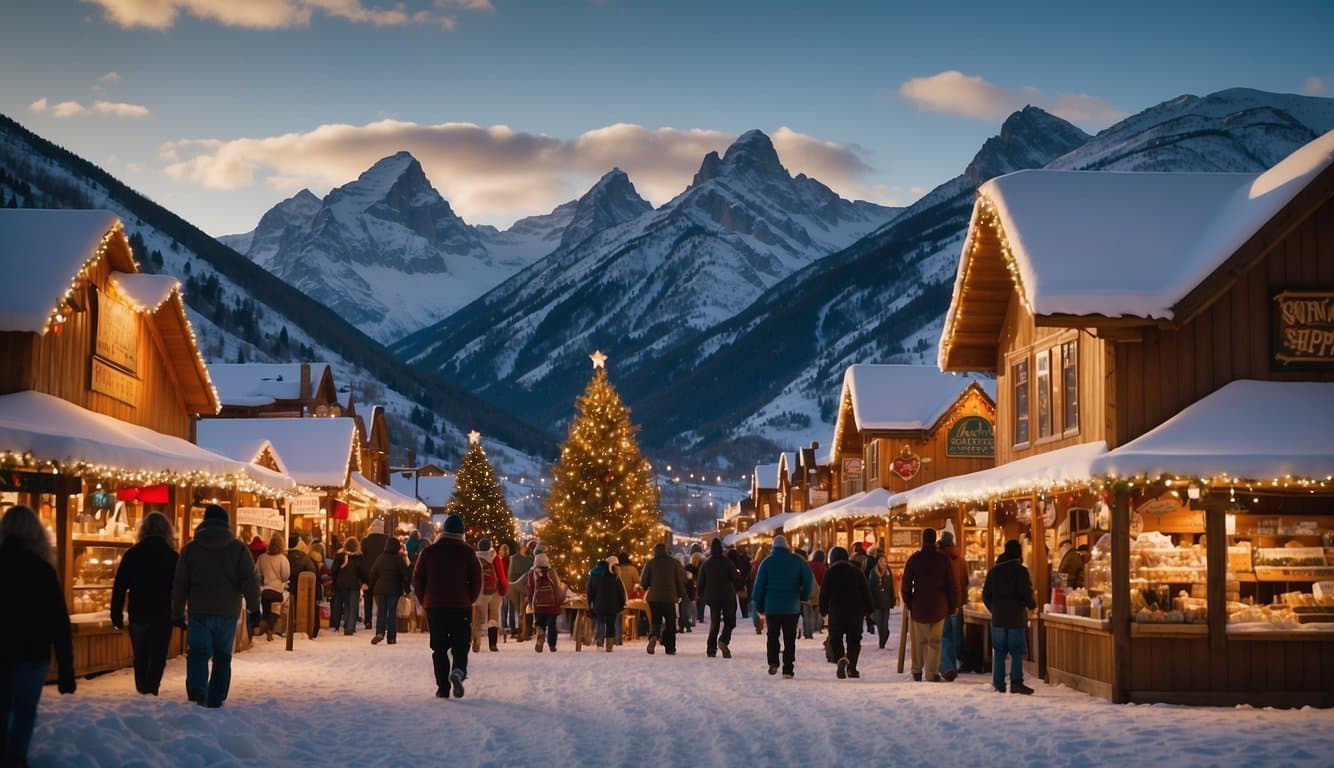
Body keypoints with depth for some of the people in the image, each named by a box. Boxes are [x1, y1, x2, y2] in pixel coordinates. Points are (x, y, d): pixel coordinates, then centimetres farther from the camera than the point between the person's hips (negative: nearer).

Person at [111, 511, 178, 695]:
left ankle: (142, 691, 24)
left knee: (140, 657, 16)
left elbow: (119, 587, 2)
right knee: (157, 657, -2)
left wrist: (116, 616, 6)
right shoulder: (173, 557, -1)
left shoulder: (131, 554, 2)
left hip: (138, 615, 2)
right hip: (163, 617, -2)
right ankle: (150, 689, -20)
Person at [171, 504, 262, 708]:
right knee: (222, 657, 11)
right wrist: (254, 609, -5)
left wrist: (177, 614, 13)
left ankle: (197, 690, -28)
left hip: (199, 612, -1)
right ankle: (216, 700, 11)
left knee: (198, 653, -4)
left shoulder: (191, 549, 5)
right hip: (228, 613, 1)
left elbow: (180, 584, 6)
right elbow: (249, 580, -6)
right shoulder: (238, 549, 3)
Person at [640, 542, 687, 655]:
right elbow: (681, 581, -1)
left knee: (655, 620, 9)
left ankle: (653, 636, -22)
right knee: (670, 622, 11)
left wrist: (648, 589, 21)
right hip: (670, 597, 0)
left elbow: (643, 582, 0)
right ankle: (670, 648, 10)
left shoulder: (650, 563, 0)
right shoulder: (675, 562, 0)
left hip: (653, 597, 0)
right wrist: (681, 594, 11)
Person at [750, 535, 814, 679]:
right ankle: (788, 670, 1)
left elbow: (759, 585, -1)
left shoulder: (767, 562, -1)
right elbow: (809, 581, -5)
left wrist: (759, 605, 8)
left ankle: (773, 662, 0)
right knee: (790, 639, 5)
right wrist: (803, 597, 11)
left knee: (772, 636, 16)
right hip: (792, 607, 0)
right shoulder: (797, 561, 0)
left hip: (772, 607, 0)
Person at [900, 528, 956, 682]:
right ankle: (932, 672, -4)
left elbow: (906, 584, 0)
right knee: (935, 641, 3)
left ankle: (917, 671, 15)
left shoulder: (914, 559, -1)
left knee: (919, 640, 12)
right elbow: (950, 584, 1)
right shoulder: (943, 559, -1)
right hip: (938, 606, -1)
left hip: (919, 606, 1)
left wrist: (908, 603, 11)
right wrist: (951, 606, 9)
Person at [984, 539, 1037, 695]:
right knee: (1017, 651, -2)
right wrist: (1032, 605, 8)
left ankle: (999, 683, 8)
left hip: (998, 617, 5)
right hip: (1016, 617, -5)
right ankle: (1016, 682, -11)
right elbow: (1026, 594, -12)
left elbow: (986, 594, 9)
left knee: (999, 651, 8)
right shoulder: (1021, 571, -8)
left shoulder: (994, 570, 8)